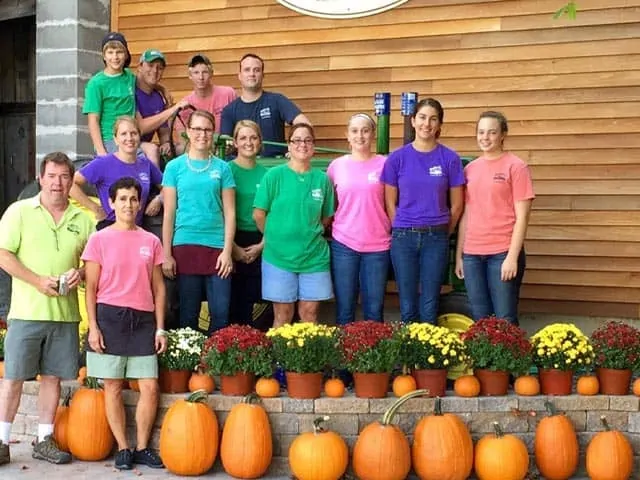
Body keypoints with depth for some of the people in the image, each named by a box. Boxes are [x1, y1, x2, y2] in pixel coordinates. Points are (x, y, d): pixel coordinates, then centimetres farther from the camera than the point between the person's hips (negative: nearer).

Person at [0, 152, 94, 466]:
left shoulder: (82, 219, 9)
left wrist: (80, 273, -8)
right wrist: (38, 281, -15)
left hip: (65, 312, 3)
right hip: (26, 311, -3)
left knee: (52, 376, 9)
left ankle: (44, 441, 19)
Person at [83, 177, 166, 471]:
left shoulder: (151, 241, 9)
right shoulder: (99, 240, 2)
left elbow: (159, 288, 10)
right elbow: (91, 288, 0)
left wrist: (160, 328, 5)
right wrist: (93, 327, -8)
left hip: (143, 319, 2)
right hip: (109, 317, -2)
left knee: (150, 387, -1)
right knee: (113, 385, 2)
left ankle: (142, 448, 12)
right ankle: (123, 449, 13)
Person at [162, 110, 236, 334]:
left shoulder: (222, 168, 7)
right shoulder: (175, 167, 5)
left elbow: (229, 213, 5)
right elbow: (169, 214, 4)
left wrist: (227, 251, -4)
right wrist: (166, 254, -1)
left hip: (217, 247, 1)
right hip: (185, 246, -1)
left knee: (221, 313, -2)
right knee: (188, 314, 6)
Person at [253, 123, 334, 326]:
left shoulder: (322, 179, 3)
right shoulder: (274, 175, -4)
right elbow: (259, 214, -1)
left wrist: (309, 234, 6)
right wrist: (275, 236, 5)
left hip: (314, 256, 2)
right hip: (279, 255, -2)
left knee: (309, 313, 6)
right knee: (283, 315, 5)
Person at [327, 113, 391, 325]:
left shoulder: (384, 164, 1)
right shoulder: (337, 165, 5)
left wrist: (395, 233, 1)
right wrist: (329, 230, 7)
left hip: (377, 246, -1)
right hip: (343, 244, 1)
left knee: (374, 311, 4)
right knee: (344, 310, 5)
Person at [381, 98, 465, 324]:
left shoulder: (450, 158, -1)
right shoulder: (398, 158, 0)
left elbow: (456, 205, 6)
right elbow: (390, 203, 5)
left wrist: (441, 234, 10)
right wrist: (402, 232, 5)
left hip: (436, 238, 0)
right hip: (404, 238, 0)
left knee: (429, 306, 3)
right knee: (407, 305, 5)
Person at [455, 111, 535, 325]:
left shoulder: (515, 167, -4)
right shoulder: (470, 169, 11)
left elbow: (521, 217, -7)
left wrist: (512, 257, -14)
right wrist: (459, 255, 11)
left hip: (503, 253, -5)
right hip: (472, 254, 5)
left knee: (505, 320, -3)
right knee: (480, 319, 8)